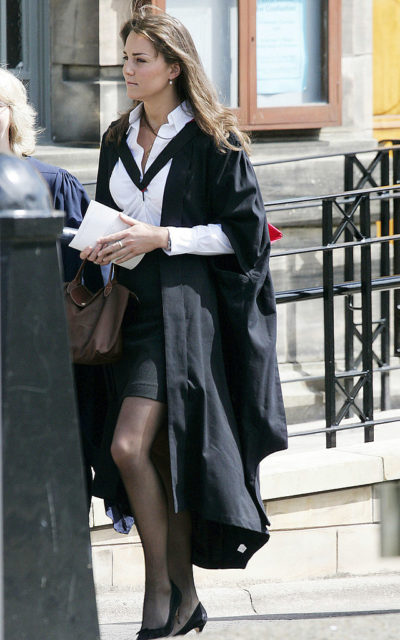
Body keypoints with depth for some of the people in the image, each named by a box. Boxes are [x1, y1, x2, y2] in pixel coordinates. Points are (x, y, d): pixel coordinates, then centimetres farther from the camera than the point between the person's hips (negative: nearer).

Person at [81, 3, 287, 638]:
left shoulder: (211, 141, -5)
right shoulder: (119, 140, 14)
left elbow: (242, 229, -7)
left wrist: (162, 238, -15)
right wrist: (102, 247, 1)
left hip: (183, 306, -7)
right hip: (131, 306, 7)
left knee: (130, 446, -18)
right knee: (158, 456, 7)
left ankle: (161, 588, -5)